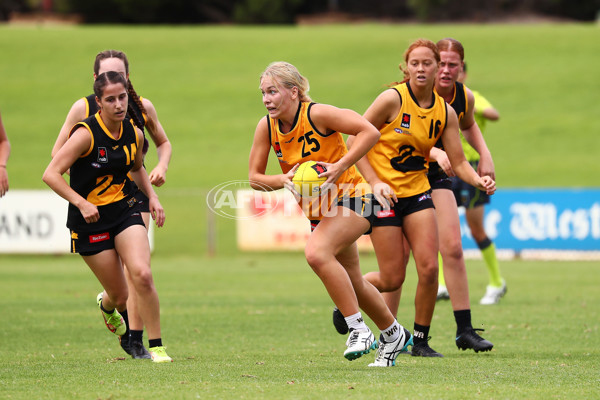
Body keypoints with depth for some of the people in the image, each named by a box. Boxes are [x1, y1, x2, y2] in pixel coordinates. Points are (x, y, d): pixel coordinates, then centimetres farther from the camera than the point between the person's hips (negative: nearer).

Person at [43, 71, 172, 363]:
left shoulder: (134, 134, 0)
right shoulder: (86, 134, -17)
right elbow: (51, 174, -19)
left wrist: (151, 196, 7)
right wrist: (81, 203, -28)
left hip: (126, 210, 3)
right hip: (91, 218, -3)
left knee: (142, 275, -22)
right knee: (120, 295, 2)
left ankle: (156, 346, -10)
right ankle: (107, 304, 43)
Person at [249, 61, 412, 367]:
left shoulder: (318, 114, -21)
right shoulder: (266, 127, -4)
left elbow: (370, 132, -23)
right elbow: (254, 177, 0)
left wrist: (340, 167, -29)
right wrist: (284, 179, -20)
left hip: (350, 196, -8)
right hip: (318, 209, 8)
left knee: (316, 252, -31)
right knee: (352, 283, 16)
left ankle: (359, 329, -23)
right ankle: (394, 335, 38)